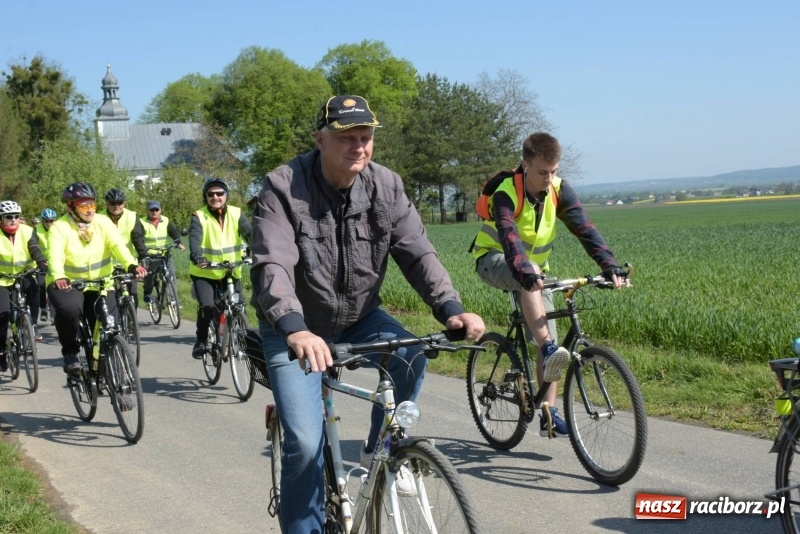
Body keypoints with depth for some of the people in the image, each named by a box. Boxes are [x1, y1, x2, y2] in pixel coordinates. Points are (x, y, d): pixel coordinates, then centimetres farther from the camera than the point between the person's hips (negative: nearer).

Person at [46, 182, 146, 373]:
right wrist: (58, 277, -51)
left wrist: (132, 265, -42)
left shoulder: (103, 223, -5)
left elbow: (118, 245, -21)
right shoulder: (60, 228, -12)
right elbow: (55, 255, -29)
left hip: (100, 285, 3)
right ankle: (70, 353, -8)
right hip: (67, 283, -3)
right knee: (69, 308, -34)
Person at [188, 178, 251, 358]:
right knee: (207, 307, -20)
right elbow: (194, 238, -24)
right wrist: (196, 257, -45)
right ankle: (201, 341, 4)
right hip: (204, 273, -2)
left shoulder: (237, 214, -2)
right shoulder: (199, 216, -9)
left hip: (231, 272, 3)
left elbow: (249, 233, -15)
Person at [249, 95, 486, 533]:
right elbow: (271, 266, -34)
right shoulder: (284, 189, -21)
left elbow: (416, 252, -14)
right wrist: (295, 330, -51)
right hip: (295, 331, -4)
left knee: (410, 356, -25)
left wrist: (451, 309, -32)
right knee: (305, 445, -15)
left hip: (358, 318, 4)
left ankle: (380, 452, 0)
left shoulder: (385, 187, -9)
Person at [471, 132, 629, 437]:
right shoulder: (506, 193, -26)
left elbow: (584, 229, -22)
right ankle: (549, 349, -46)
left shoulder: (559, 190, -13)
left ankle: (549, 413, -1)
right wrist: (526, 273, -60)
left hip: (534, 266, 5)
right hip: (494, 261, -5)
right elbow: (509, 237, -42)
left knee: (549, 339, -6)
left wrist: (610, 266, -35)